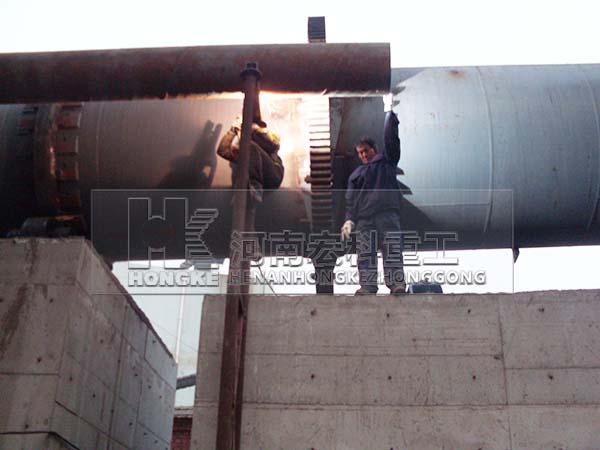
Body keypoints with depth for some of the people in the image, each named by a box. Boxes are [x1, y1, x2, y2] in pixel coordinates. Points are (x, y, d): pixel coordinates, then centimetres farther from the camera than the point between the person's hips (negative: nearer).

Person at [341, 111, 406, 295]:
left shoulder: (386, 161, 20)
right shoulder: (356, 174, 24)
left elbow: (391, 138, 11)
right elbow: (350, 199, 14)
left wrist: (390, 114, 12)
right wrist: (349, 219, 0)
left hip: (388, 214, -3)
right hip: (364, 219, 3)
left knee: (392, 250, -10)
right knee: (365, 254, -5)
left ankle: (397, 285, -15)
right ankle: (367, 287, -6)